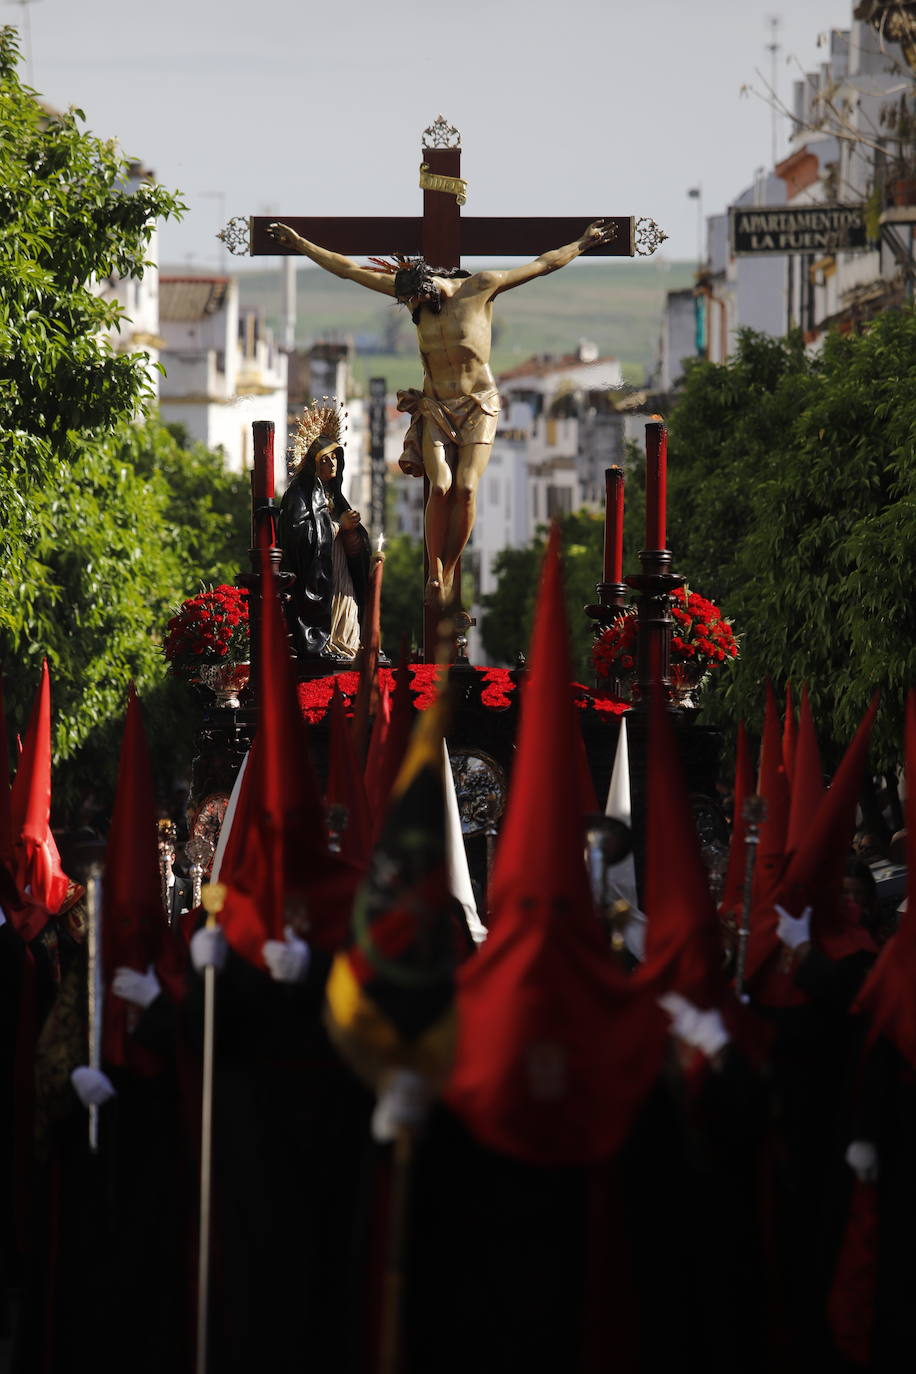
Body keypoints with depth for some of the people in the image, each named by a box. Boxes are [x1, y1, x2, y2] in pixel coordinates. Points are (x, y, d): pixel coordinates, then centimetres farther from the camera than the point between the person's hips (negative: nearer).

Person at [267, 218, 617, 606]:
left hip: (479, 406, -2)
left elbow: (542, 265, 0)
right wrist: (300, 244, 4)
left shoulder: (480, 287, -10)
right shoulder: (408, 287, -2)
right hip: (436, 408, 2)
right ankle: (434, 575, -8)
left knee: (466, 488, -16)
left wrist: (583, 243, 4)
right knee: (440, 487, -15)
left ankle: (448, 571, -5)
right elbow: (348, 269, 2)